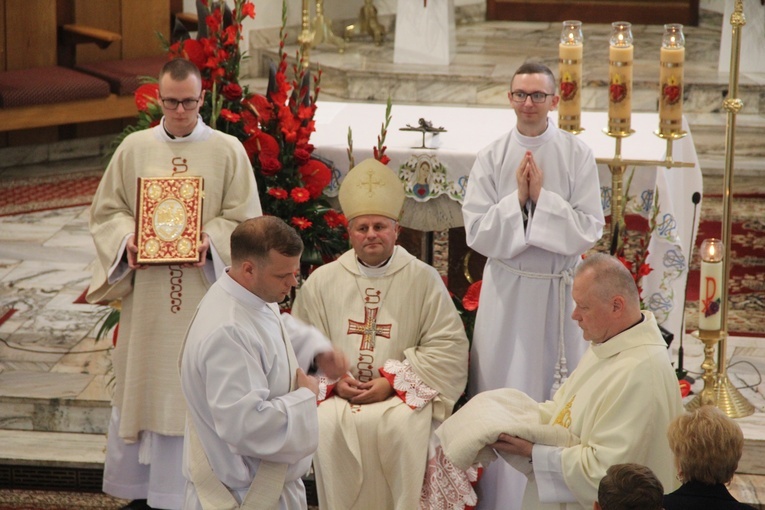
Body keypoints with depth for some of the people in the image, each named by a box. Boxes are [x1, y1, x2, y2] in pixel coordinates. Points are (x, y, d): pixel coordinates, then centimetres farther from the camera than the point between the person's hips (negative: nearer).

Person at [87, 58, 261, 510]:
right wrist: (127, 240, -10)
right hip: (146, 293, 2)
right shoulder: (134, 149, 6)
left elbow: (244, 218, 0)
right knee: (143, 384, 7)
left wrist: (211, 242, -17)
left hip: (206, 292, -2)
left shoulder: (228, 150, 0)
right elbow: (106, 209, 9)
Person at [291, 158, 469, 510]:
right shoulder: (321, 282, 12)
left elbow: (448, 346, 0)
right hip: (339, 394, 1)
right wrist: (334, 380, -8)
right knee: (328, 425, -31)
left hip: (403, 394, -1)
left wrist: (392, 381, -9)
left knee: (403, 426, -34)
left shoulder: (423, 279, 6)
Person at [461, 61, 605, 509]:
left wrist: (543, 197, -15)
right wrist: (517, 198, -15)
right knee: (503, 389, 4)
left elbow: (589, 231, -8)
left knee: (559, 391, 5)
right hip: (507, 291, 1)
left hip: (561, 290, -1)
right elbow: (477, 232, -4)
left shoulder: (578, 156, -4)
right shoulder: (492, 158, 0)